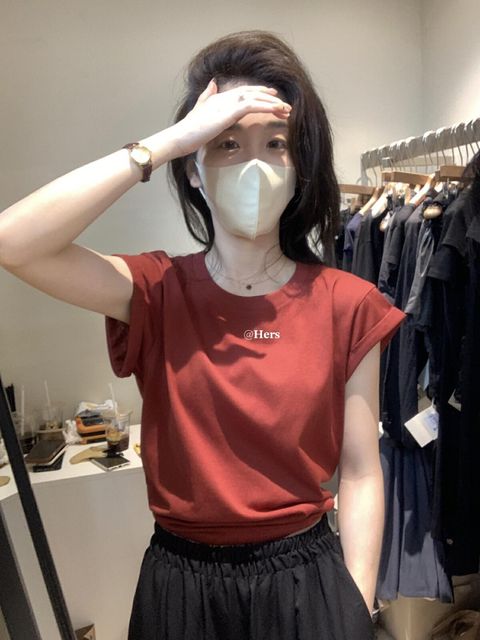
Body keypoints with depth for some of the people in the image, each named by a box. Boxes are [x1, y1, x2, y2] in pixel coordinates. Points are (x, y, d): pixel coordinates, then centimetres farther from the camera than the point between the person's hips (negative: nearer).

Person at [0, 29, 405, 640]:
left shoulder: (345, 305, -10)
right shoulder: (157, 290, -9)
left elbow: (359, 473, -7)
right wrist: (168, 140, -25)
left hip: (306, 576, 0)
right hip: (181, 582, 2)